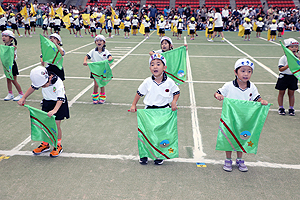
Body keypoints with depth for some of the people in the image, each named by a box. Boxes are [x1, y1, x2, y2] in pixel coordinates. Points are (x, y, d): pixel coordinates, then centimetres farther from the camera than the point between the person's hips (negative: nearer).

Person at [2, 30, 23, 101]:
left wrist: (13, 50, -36)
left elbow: (13, 58, -25)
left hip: (12, 65, -7)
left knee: (13, 80, -1)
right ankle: (10, 94, 23)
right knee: (8, 79, 11)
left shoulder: (13, 47, -18)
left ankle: (21, 94, 13)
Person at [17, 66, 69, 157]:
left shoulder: (58, 83, -31)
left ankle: (58, 146, 11)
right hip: (47, 102, 6)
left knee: (56, 125, -6)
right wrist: (23, 98, 6)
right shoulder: (41, 80, -14)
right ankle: (45, 144, 23)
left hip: (58, 104, -6)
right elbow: (33, 87, 5)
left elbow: (61, 99, -34)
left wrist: (54, 110, -47)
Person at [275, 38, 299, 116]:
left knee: (291, 93, 10)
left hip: (293, 77, 3)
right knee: (281, 93, 8)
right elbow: (280, 69, -15)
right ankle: (281, 108, 21)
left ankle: (291, 108, 20)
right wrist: (288, 66, -28)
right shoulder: (283, 58, -11)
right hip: (284, 77, -3)